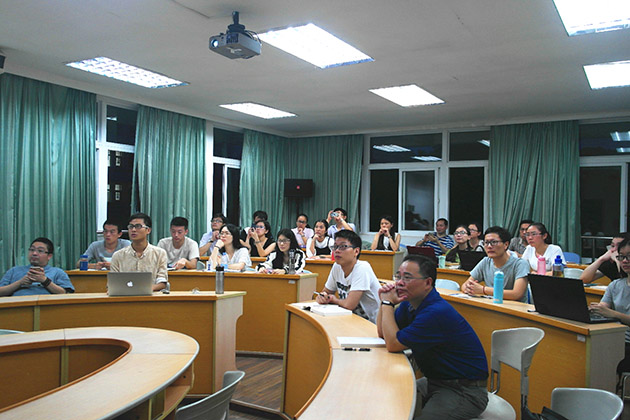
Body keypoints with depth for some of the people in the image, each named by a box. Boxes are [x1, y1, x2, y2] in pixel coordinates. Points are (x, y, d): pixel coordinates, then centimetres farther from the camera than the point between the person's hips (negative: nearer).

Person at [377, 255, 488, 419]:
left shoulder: (437, 313, -28)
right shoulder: (410, 304, 3)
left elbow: (393, 344, -23)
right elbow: (382, 332, 10)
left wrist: (387, 303, -14)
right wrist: (385, 302, -4)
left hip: (465, 391, -8)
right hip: (435, 381, 9)